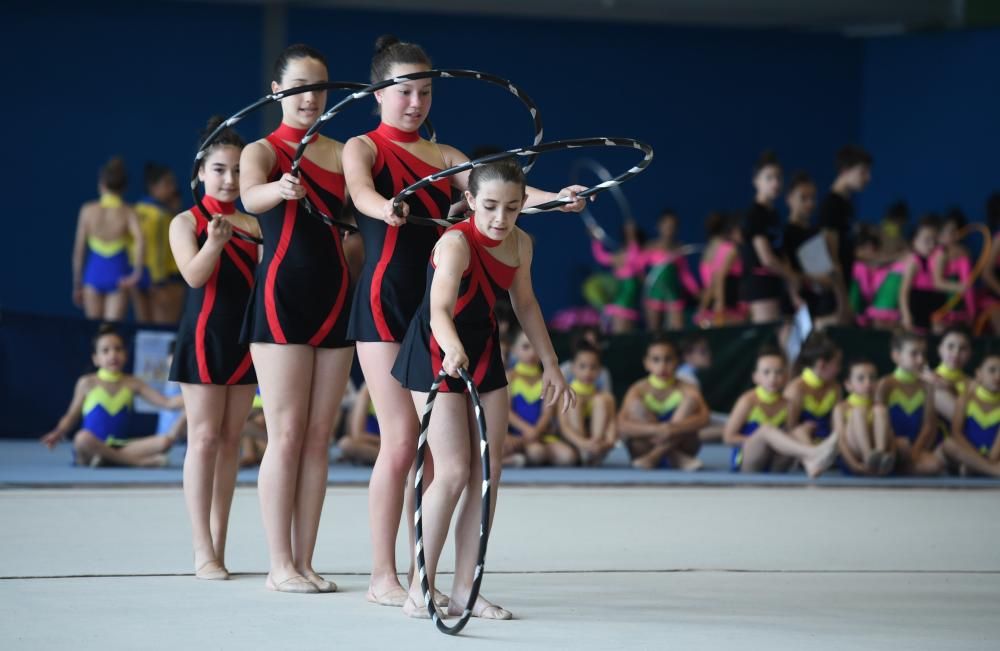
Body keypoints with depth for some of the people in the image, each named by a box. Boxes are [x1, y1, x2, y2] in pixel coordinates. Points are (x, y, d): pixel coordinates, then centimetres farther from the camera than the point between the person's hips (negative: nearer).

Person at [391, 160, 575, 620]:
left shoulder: (520, 244, -5)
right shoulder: (456, 244, -27)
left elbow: (525, 304, 13)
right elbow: (439, 309, -44)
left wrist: (551, 367, 16)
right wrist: (451, 348, -64)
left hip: (483, 353, 7)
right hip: (437, 356, -7)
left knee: (488, 474, 3)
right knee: (454, 473, -13)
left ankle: (464, 590, 8)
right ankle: (420, 591, -3)